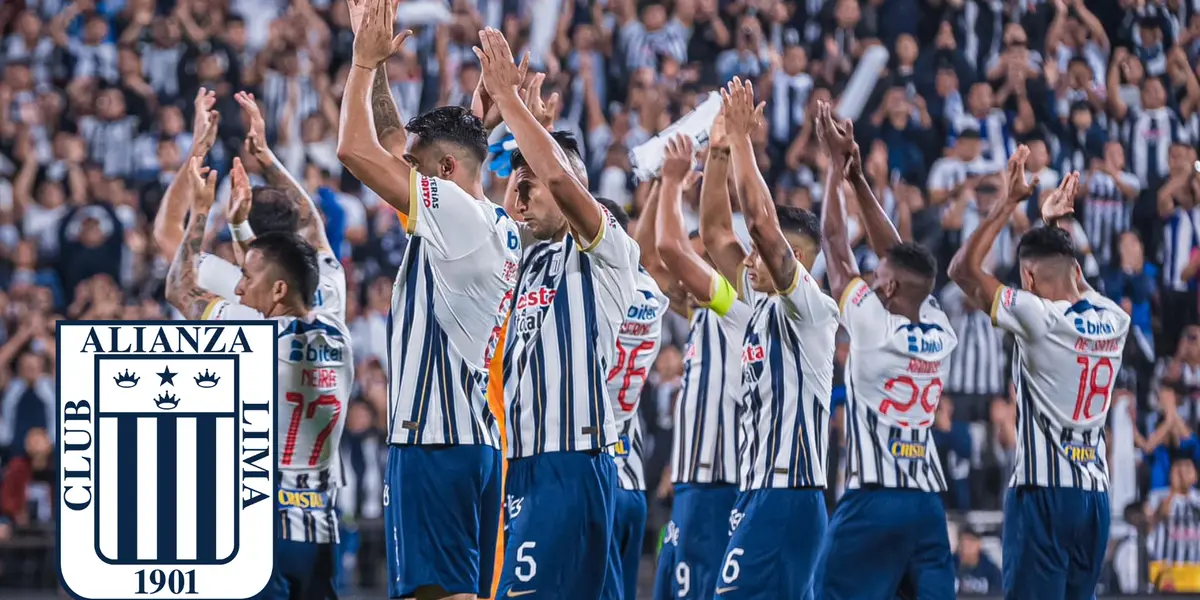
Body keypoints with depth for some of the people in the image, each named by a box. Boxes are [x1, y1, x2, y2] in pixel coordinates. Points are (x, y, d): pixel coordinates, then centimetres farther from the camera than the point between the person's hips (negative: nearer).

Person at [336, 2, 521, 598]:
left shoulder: (453, 212, -11)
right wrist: (373, 62, 23)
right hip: (479, 438, 9)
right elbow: (396, 149, 25)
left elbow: (355, 149, -13)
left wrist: (365, 62, 0)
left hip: (434, 443, -9)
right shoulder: (500, 228, 15)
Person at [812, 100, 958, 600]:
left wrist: (837, 167, 9)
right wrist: (857, 178, 19)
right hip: (928, 501, 6)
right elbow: (897, 255, 17)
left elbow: (835, 245, -1)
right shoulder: (941, 334, 7)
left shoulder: (873, 326, -8)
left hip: (873, 500, -6)